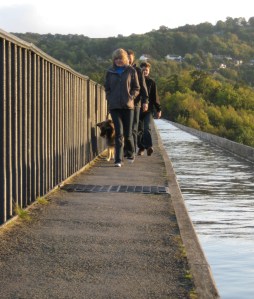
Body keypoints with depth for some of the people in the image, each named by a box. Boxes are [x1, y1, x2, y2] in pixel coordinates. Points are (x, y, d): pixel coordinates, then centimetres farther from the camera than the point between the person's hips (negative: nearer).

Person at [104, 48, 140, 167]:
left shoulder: (131, 71, 4)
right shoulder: (110, 72, 9)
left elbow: (137, 88, 7)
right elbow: (107, 88, 16)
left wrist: (130, 97, -7)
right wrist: (110, 99, 2)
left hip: (127, 106, -1)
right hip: (114, 106, 1)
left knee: (128, 133, 4)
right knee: (119, 133, -9)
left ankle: (130, 154, 30)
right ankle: (118, 160, -9)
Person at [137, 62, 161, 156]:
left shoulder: (151, 82, 5)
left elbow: (155, 97, 7)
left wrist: (158, 109, 3)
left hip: (148, 109, -2)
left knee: (147, 128, -14)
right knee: (139, 130, 6)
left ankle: (149, 146, -23)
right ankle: (141, 148, 16)